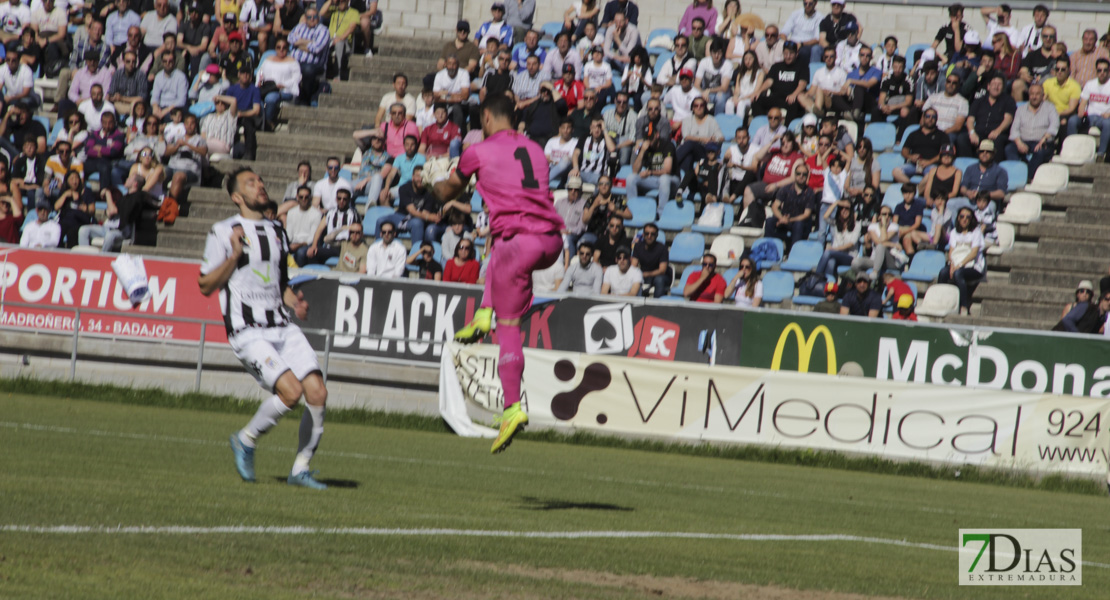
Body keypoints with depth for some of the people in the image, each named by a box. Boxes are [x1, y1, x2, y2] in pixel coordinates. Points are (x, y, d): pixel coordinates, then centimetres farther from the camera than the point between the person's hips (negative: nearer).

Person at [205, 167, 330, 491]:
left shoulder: (276, 233, 20)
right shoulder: (224, 232, 0)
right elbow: (206, 285, -3)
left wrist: (295, 303, 8)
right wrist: (234, 255, -15)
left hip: (282, 327, 6)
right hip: (248, 331, -6)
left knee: (317, 392, -10)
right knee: (291, 390, -23)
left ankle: (301, 468, 4)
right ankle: (246, 440, 1)